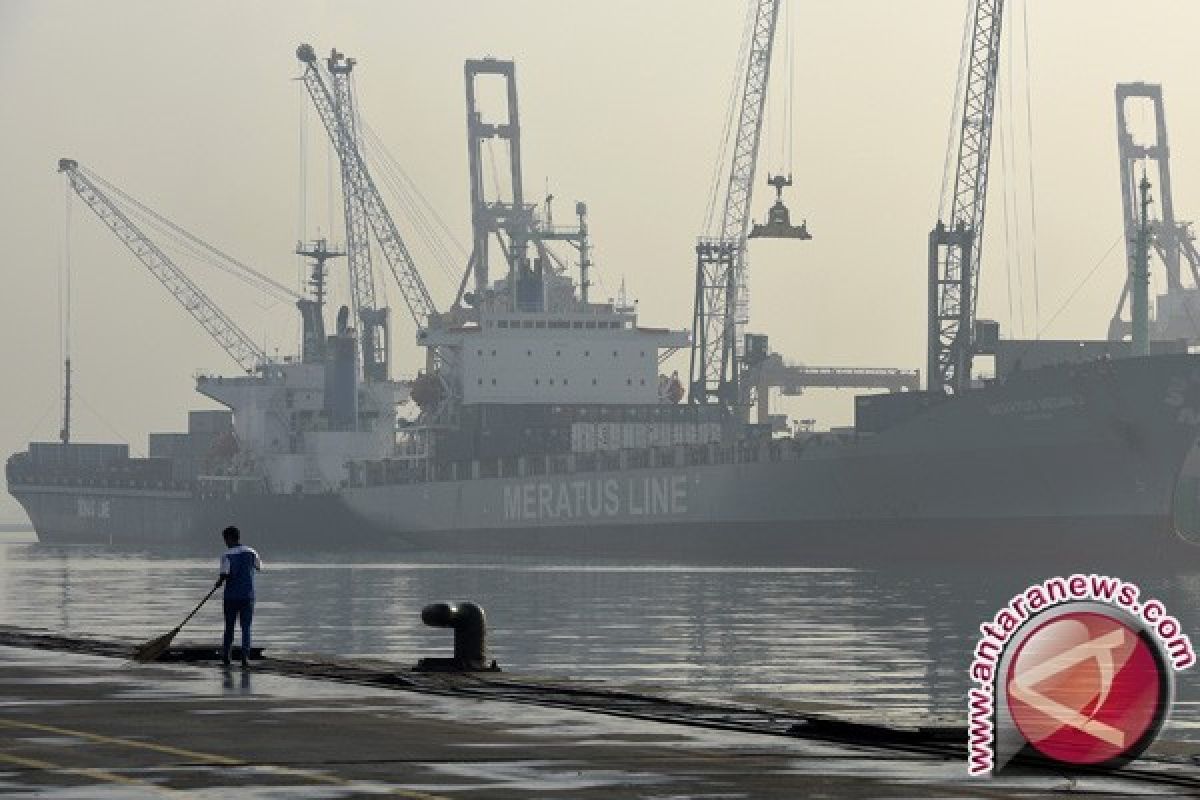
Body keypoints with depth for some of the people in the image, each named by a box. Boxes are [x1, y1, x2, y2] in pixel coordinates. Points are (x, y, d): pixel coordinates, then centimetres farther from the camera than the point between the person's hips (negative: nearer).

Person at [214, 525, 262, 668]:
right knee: (246, 628, 3)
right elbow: (259, 566, 17)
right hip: (248, 595, 2)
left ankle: (226, 656, 22)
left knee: (229, 627, 12)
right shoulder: (251, 552, 1)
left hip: (231, 596, -2)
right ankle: (245, 656, -9)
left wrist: (219, 582, 3)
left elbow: (224, 575, -17)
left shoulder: (227, 555, -9)